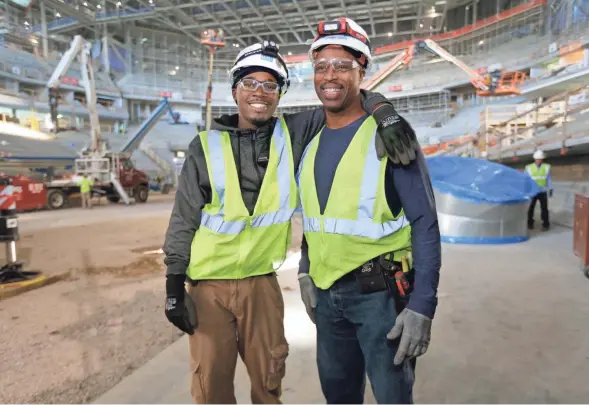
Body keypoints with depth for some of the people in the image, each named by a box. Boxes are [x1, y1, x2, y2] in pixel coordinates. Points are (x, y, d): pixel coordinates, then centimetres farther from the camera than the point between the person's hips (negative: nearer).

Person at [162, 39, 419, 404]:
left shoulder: (293, 133, -3)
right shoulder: (207, 145, -5)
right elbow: (183, 221, -2)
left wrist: (385, 114, -21)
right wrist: (174, 286, -2)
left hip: (262, 281, 1)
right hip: (209, 284, -1)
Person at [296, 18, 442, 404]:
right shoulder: (311, 141, 7)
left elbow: (425, 223, -14)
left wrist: (422, 305, -18)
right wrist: (306, 273, 15)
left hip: (379, 293, -5)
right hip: (326, 292, 6)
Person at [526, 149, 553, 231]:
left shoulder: (547, 167, 0)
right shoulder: (529, 168, -2)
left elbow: (549, 179, 3)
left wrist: (550, 189, 0)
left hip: (543, 191, 0)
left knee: (544, 208, 1)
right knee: (530, 208, 6)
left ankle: (545, 224, 10)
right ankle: (530, 223, 18)